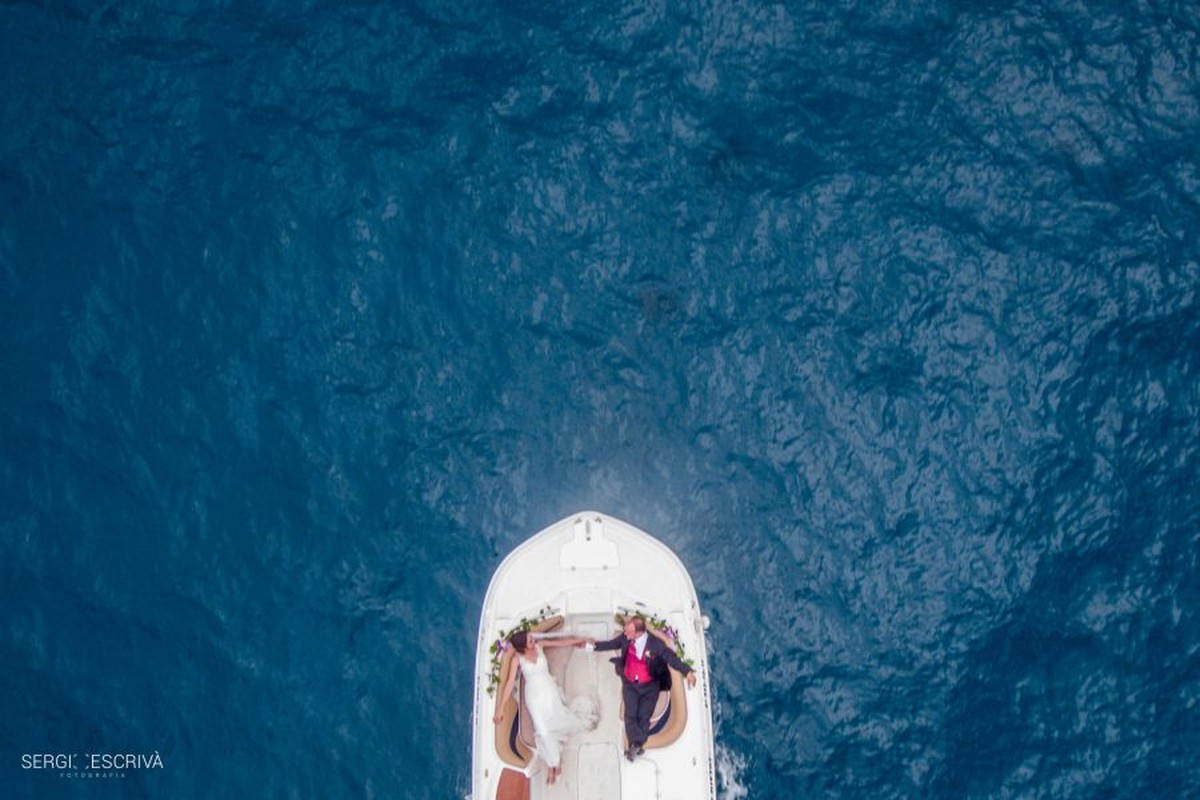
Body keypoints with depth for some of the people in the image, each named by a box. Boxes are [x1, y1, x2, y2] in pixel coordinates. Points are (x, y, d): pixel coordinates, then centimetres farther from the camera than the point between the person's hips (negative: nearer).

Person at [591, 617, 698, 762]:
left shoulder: (656, 644, -25)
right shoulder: (625, 638, -15)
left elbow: (672, 658, -22)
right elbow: (612, 644, 5)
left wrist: (688, 672, -35)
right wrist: (595, 645, -2)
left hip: (649, 686, -2)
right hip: (630, 684, 2)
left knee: (643, 717, 2)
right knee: (630, 715, -10)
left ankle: (636, 746, 20)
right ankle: (636, 745, 1)